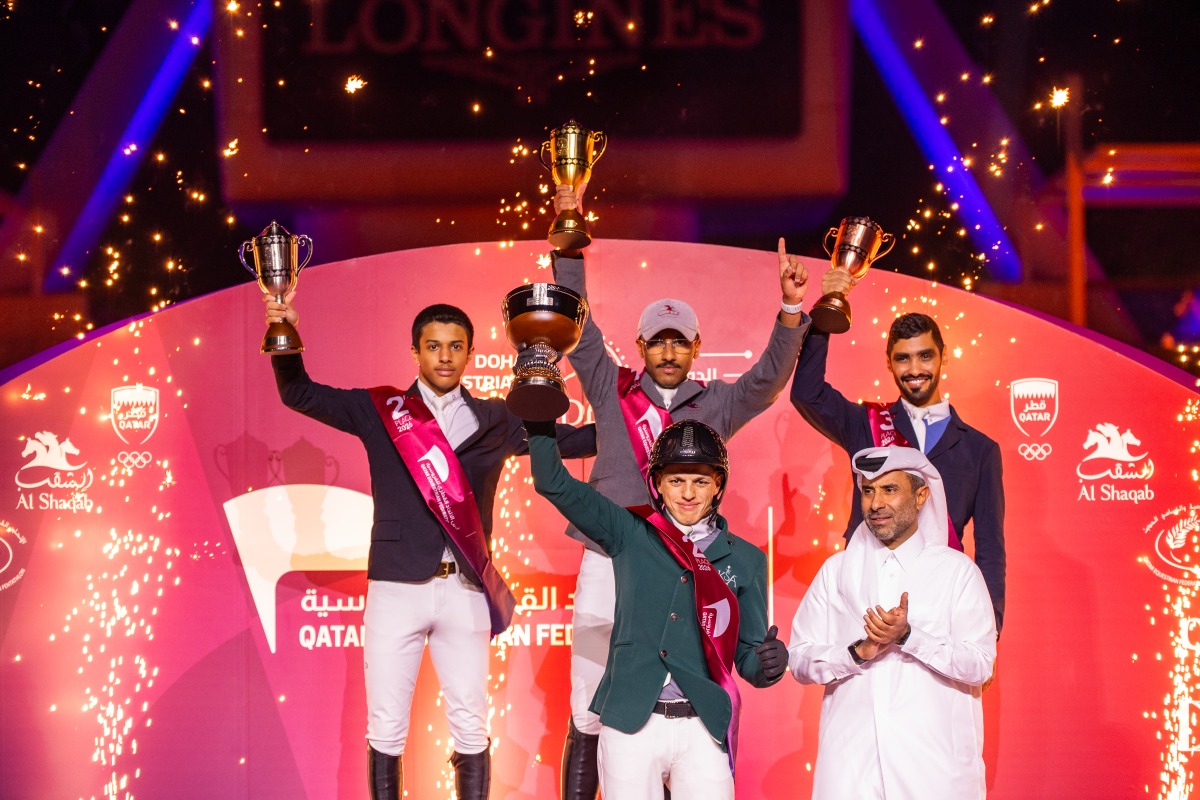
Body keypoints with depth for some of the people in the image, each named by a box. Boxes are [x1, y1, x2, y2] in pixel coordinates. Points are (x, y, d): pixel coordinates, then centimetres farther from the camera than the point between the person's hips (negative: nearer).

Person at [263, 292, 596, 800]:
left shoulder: (496, 420, 10)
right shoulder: (379, 410, 5)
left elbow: (571, 440, 13)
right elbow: (299, 394, 0)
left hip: (465, 590, 1)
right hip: (396, 586, -1)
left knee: (471, 729, 5)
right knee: (386, 729, 2)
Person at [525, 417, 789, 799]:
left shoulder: (744, 559, 8)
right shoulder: (631, 535, 6)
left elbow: (747, 656, 9)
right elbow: (554, 483, 1)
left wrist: (769, 663, -14)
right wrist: (540, 417, -13)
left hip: (703, 729, 1)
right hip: (630, 723, -1)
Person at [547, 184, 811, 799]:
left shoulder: (715, 406, 10)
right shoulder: (611, 391, 9)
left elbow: (769, 378, -1)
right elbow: (578, 326, 6)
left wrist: (791, 310, -16)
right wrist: (569, 235, 0)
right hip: (608, 562, 0)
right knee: (588, 719, 1)